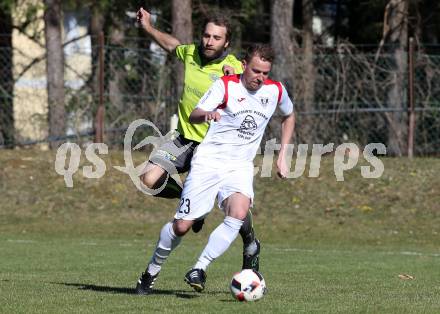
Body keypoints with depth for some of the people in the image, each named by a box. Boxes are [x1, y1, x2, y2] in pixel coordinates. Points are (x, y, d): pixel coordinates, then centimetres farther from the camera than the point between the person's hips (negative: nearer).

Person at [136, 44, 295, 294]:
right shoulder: (226, 85, -9)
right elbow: (193, 116, -23)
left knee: (238, 215, -28)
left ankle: (199, 270, -21)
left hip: (240, 167, 3)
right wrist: (207, 114, -48)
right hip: (208, 162, -3)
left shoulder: (275, 91, 3)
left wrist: (282, 156, 18)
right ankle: (152, 272, 19)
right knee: (182, 225, -5)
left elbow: (289, 116, 26)